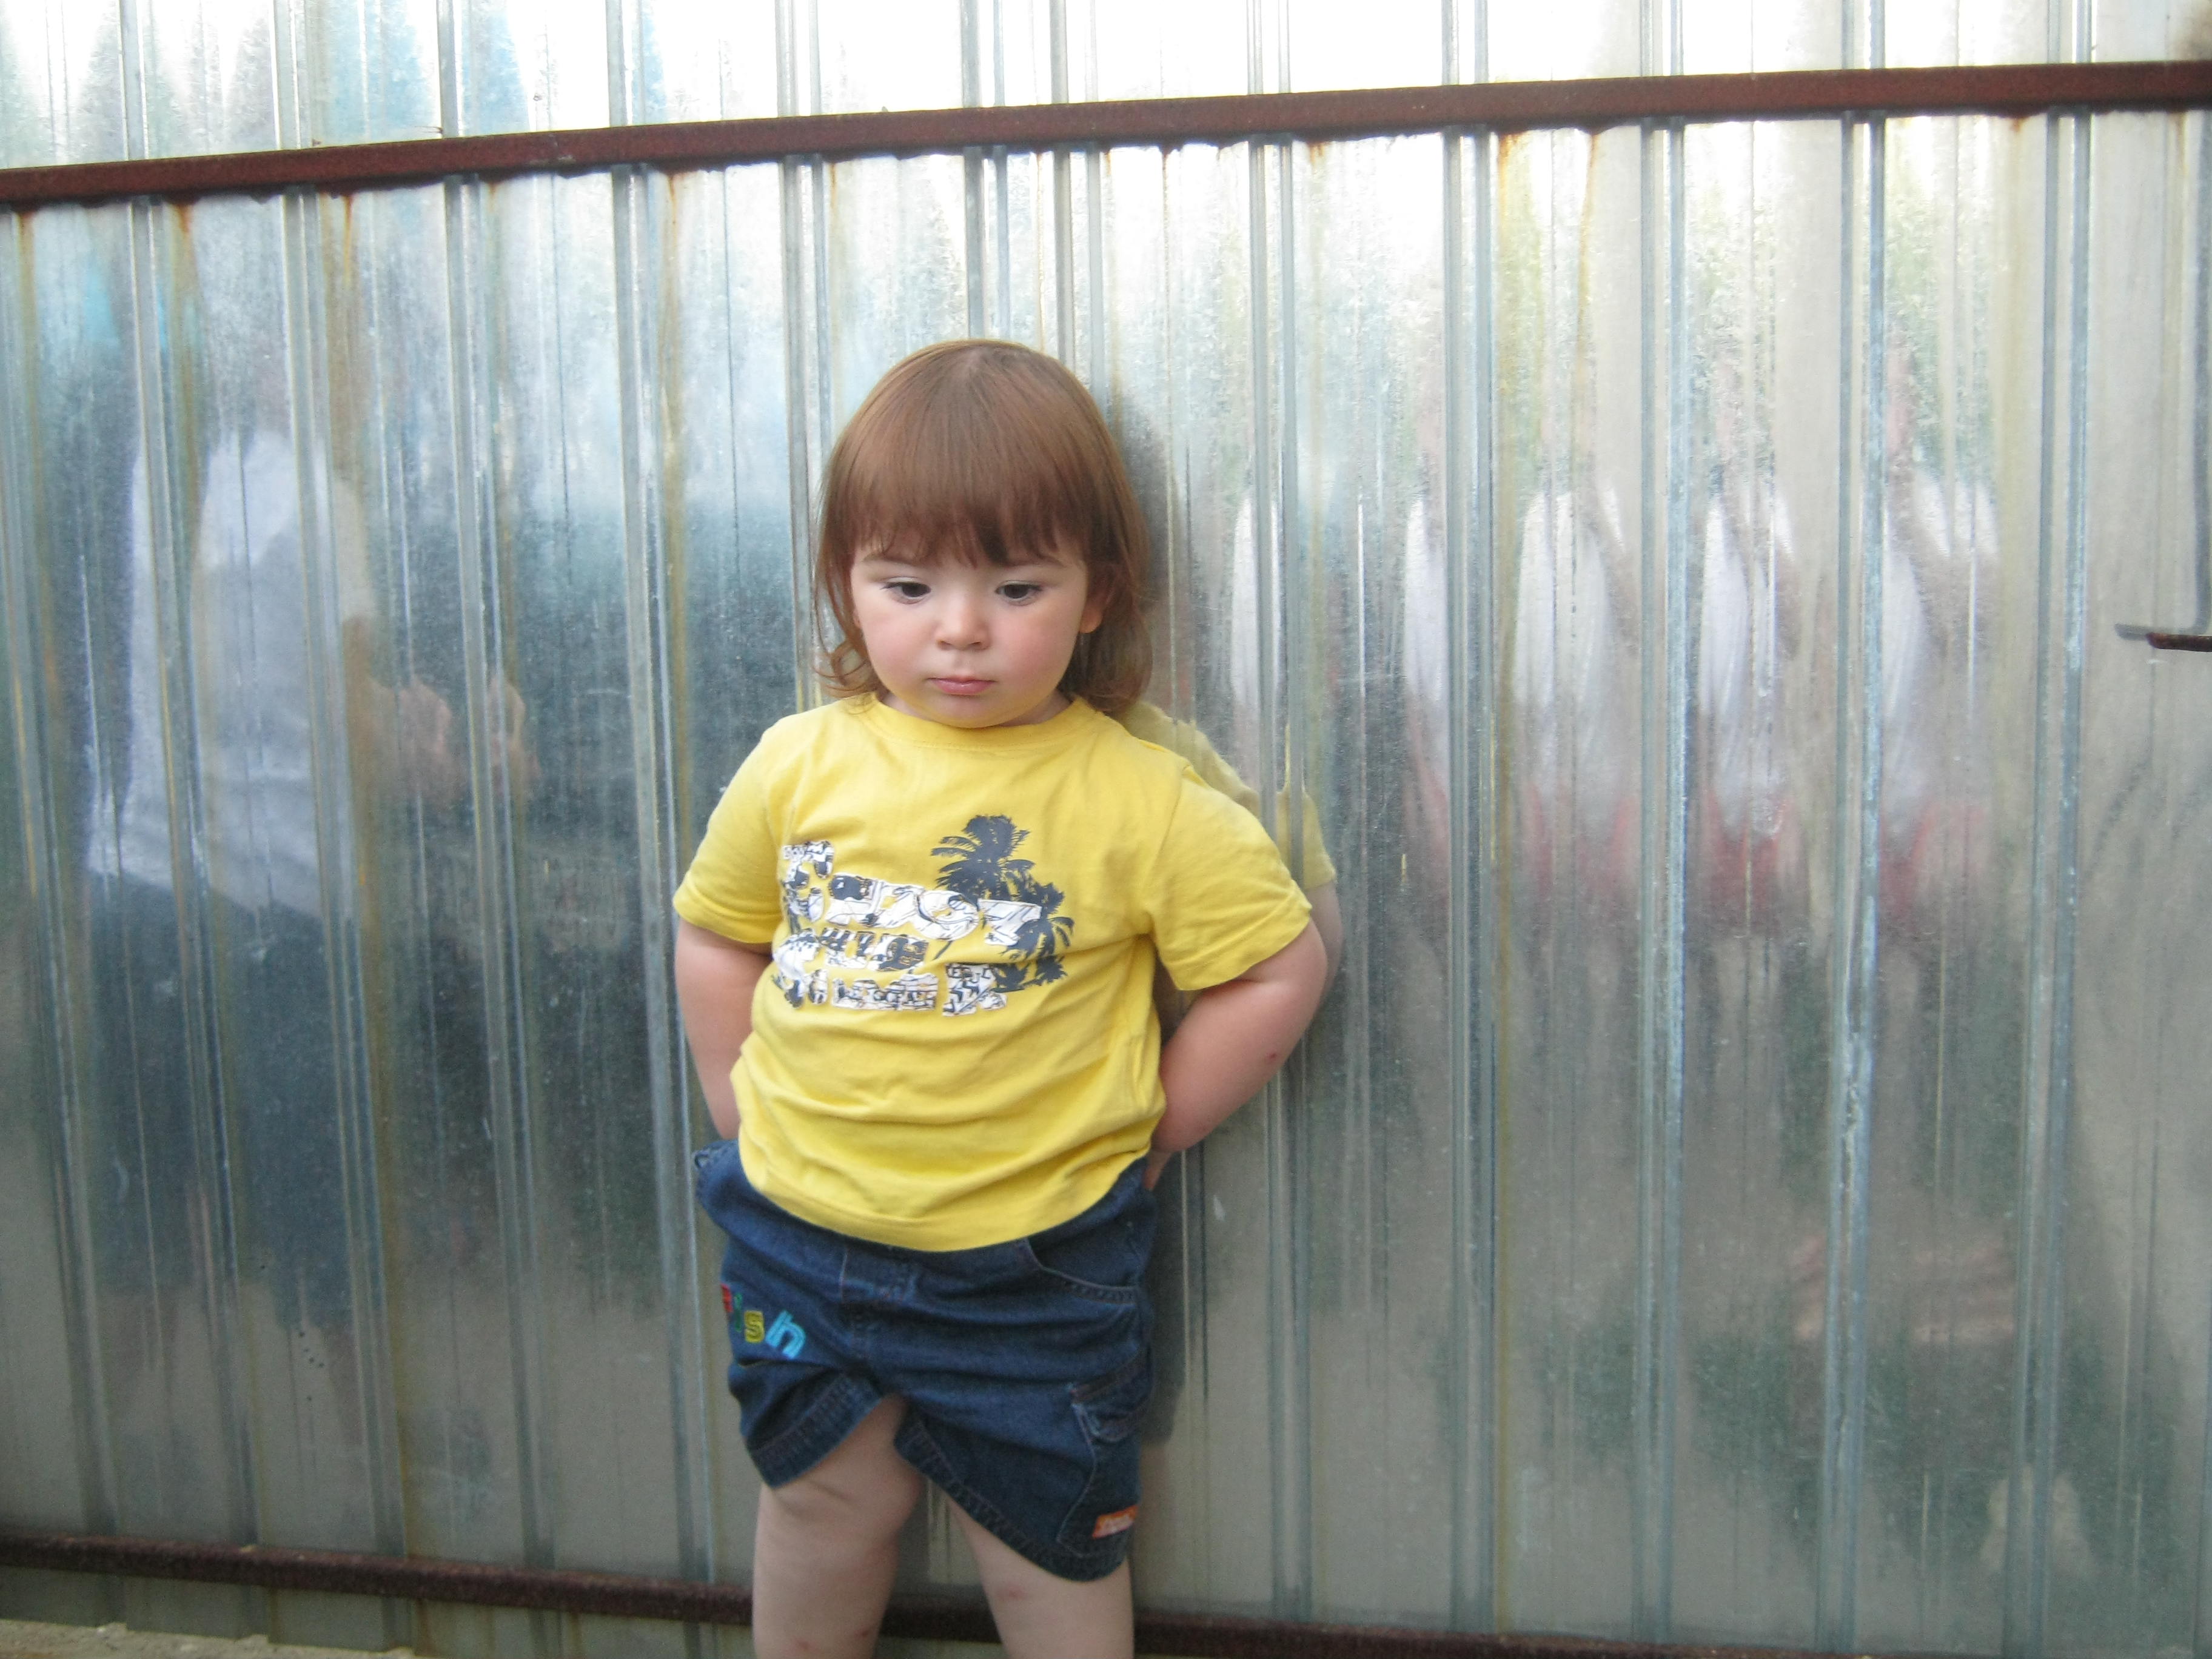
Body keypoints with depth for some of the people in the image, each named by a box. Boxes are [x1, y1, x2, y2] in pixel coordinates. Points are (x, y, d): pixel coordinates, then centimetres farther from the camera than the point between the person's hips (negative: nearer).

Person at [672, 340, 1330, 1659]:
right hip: (802, 1234, 3)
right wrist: (746, 1108, 5)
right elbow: (715, 936, 11)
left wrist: (1145, 1130, -6)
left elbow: (1281, 970, -6)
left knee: (1050, 1540, 14)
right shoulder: (800, 766, -3)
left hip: (1033, 1262, -2)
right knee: (823, 1500, 19)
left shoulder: (1137, 800, -12)